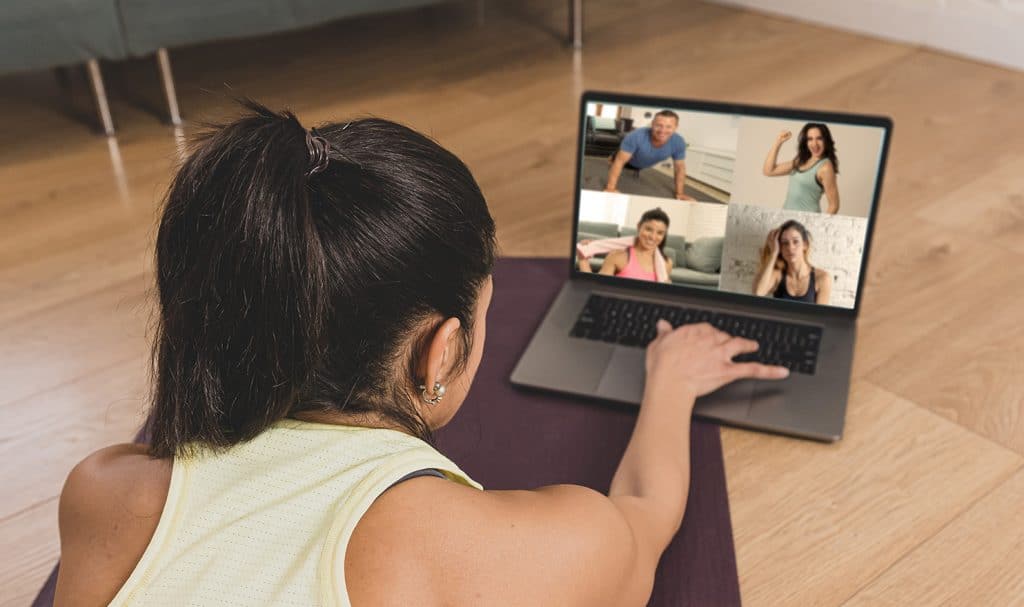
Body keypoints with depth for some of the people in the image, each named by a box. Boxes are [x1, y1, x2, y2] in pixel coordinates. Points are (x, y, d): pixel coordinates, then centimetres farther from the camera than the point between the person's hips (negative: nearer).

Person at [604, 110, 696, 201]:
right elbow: (619, 161, -39)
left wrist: (680, 193, -18)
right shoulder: (636, 136, -45)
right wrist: (611, 188, -40)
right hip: (628, 161, -4)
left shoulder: (679, 142, -35)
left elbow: (680, 168, -19)